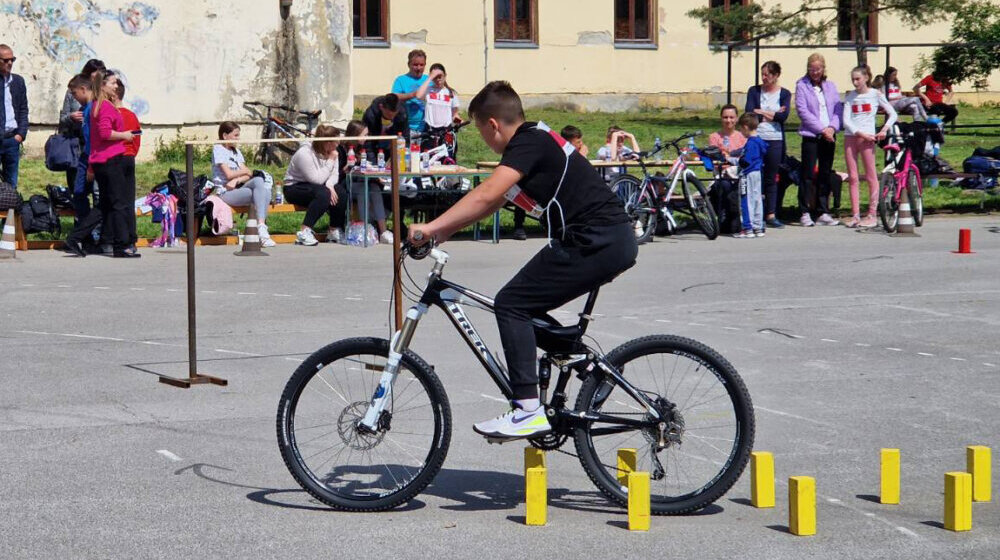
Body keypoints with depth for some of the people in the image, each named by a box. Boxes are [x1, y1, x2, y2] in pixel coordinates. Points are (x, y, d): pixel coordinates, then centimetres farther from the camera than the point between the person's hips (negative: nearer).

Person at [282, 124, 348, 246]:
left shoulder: (330, 152, -1)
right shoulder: (304, 154, -24)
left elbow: (334, 174, -4)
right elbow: (317, 179, -28)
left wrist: (329, 186, -26)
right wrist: (330, 161, -24)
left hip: (313, 186, 7)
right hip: (294, 188, -7)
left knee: (340, 191, -20)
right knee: (323, 194, -35)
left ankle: (334, 231, -6)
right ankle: (304, 233, -33)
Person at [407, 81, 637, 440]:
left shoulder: (529, 143, -10)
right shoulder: (536, 140, 20)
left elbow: (487, 195, -23)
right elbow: (493, 201, 24)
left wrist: (432, 228, -22)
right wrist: (445, 232, 18)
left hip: (594, 244, -10)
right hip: (615, 242, 10)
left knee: (512, 304, -8)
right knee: (527, 309, 17)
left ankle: (528, 410, -12)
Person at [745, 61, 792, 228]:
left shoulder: (784, 94, 7)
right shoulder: (754, 91, 7)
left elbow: (784, 116, -9)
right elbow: (749, 113, -6)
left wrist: (761, 113, -6)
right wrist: (772, 115, -8)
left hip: (775, 140, 0)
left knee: (772, 179, 5)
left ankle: (771, 215, 11)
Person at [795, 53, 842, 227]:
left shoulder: (830, 86, 13)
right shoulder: (802, 86, -1)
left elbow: (837, 108, 9)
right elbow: (802, 111, -9)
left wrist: (832, 127, -10)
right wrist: (822, 129, -13)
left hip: (829, 136, 4)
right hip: (811, 136, -4)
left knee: (825, 175, 7)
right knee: (808, 175, -5)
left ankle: (823, 213, 12)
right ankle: (805, 213, -1)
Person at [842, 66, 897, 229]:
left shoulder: (875, 94, 3)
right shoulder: (850, 97, 9)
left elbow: (892, 114, 4)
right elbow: (846, 120, 1)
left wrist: (884, 129, -12)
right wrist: (860, 133, -13)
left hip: (867, 138, -3)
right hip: (850, 137, 3)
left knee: (871, 177, -3)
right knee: (852, 177, 3)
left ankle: (872, 215, 1)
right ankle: (855, 215, 7)